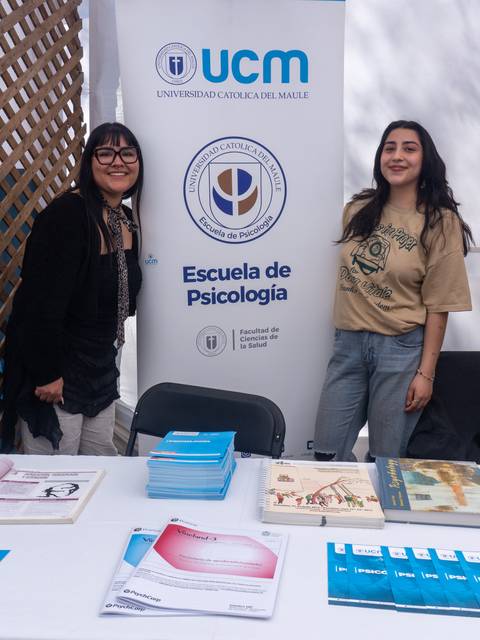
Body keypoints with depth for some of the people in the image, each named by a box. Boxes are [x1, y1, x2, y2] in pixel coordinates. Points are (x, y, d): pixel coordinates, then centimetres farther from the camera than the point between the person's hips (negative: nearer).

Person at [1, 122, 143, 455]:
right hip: (54, 376, -8)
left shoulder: (126, 220, 6)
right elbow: (42, 304, -22)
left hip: (102, 373, 8)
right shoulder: (66, 215, -19)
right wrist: (48, 375, -19)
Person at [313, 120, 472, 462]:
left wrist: (426, 373, -9)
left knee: (386, 459, 7)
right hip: (349, 344, 4)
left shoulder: (440, 221, -6)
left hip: (401, 348, -4)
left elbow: (438, 305, -7)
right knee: (327, 451, 9)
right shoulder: (357, 209, 6)